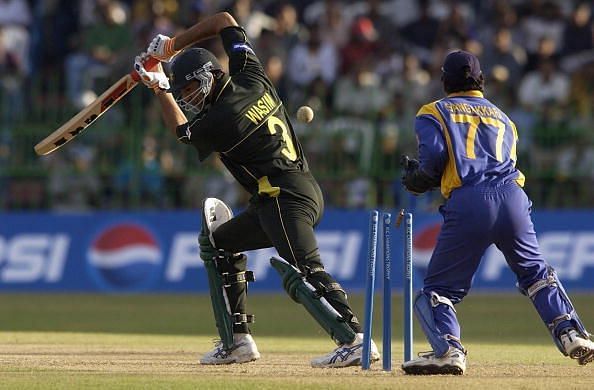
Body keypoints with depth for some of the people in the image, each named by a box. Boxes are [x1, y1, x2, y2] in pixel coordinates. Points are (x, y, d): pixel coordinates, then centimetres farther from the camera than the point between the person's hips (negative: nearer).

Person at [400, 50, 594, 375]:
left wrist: (416, 180, 17)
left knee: (439, 287, 5)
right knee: (535, 272, 21)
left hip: (467, 203, -3)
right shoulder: (501, 117, 31)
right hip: (513, 197, 3)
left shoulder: (434, 112, 17)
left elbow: (433, 157, -2)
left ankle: (447, 349, -18)